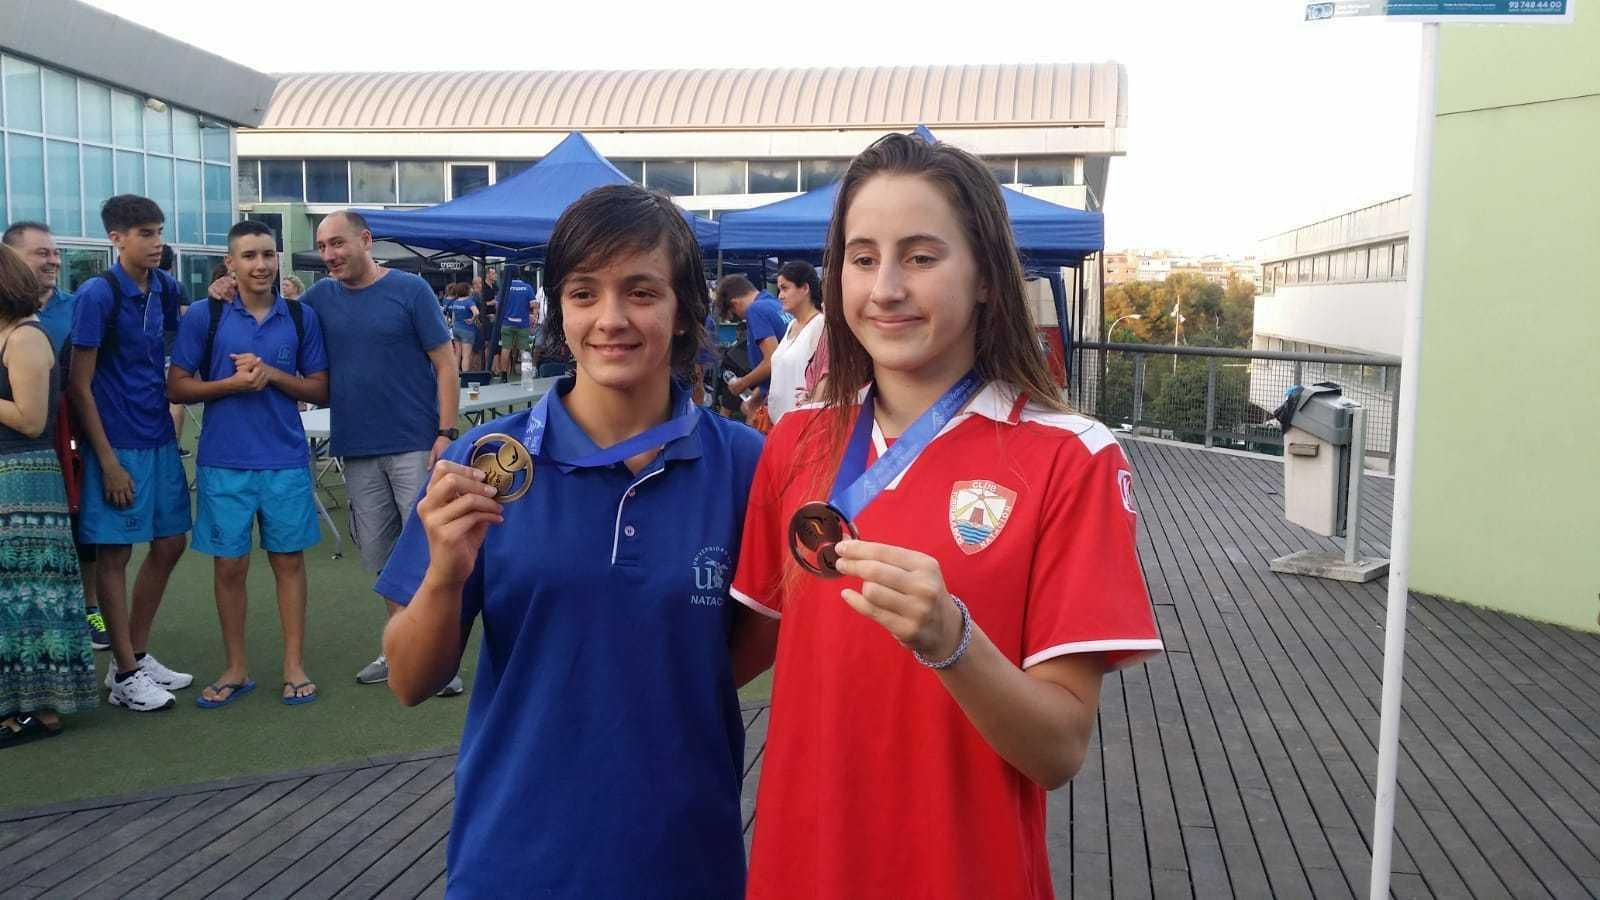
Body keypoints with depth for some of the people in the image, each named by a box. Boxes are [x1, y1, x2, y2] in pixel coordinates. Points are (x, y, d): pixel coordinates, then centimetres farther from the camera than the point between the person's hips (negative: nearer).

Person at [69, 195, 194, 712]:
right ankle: (125, 676, 12)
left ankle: (137, 655, 27)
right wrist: (108, 461, -15)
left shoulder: (164, 287, 5)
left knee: (169, 543, 12)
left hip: (161, 437, 7)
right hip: (118, 444, -7)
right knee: (114, 552, 3)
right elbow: (80, 385, -12)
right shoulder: (97, 295, -12)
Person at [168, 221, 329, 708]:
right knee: (229, 565, 7)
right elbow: (177, 387, 1)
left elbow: (320, 390, 5)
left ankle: (294, 666, 16)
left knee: (289, 559, 6)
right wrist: (232, 383, -15)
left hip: (286, 461, 1)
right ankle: (236, 669, 21)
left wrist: (273, 375, -12)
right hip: (223, 462, 0)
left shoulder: (301, 317, 4)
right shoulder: (203, 316, 0)